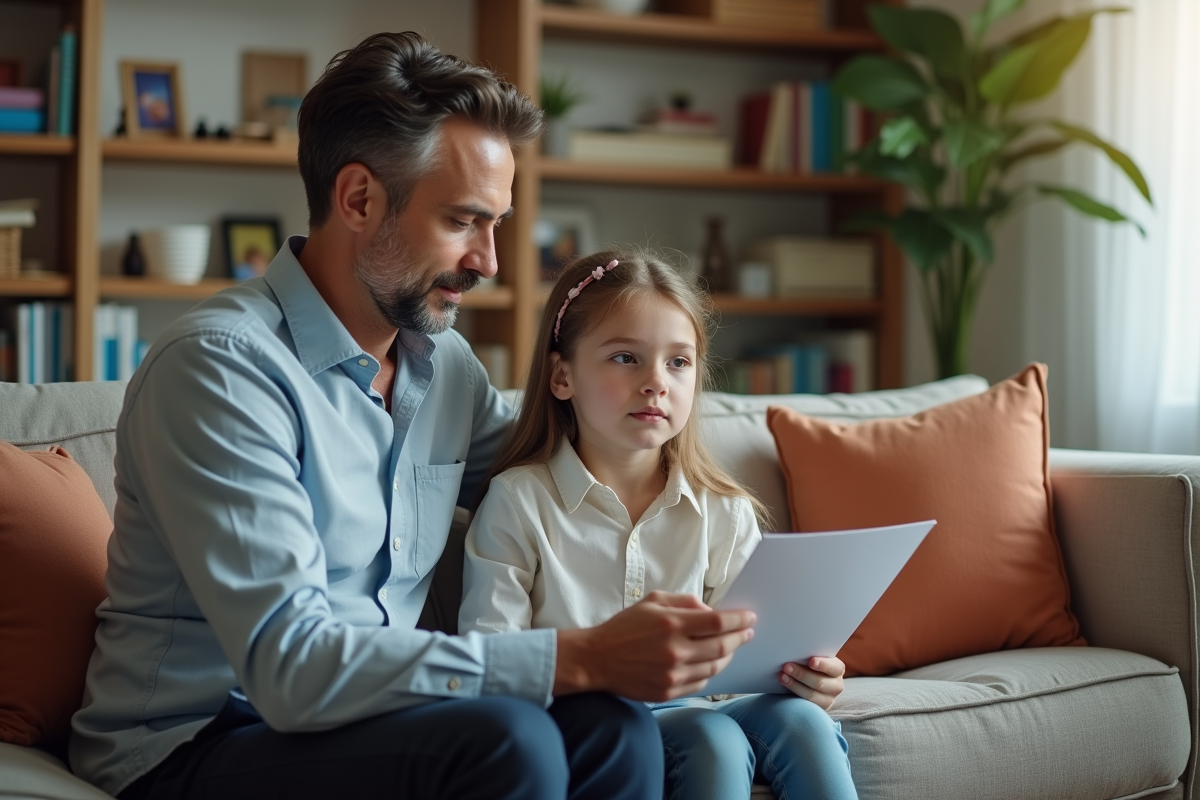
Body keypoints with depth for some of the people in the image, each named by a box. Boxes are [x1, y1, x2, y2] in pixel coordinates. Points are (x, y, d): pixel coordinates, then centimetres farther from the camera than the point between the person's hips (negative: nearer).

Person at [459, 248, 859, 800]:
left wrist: (802, 677, -17)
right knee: (712, 738, -31)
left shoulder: (725, 513, 9)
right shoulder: (519, 500, -2)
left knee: (796, 720, -26)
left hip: (691, 708, 4)